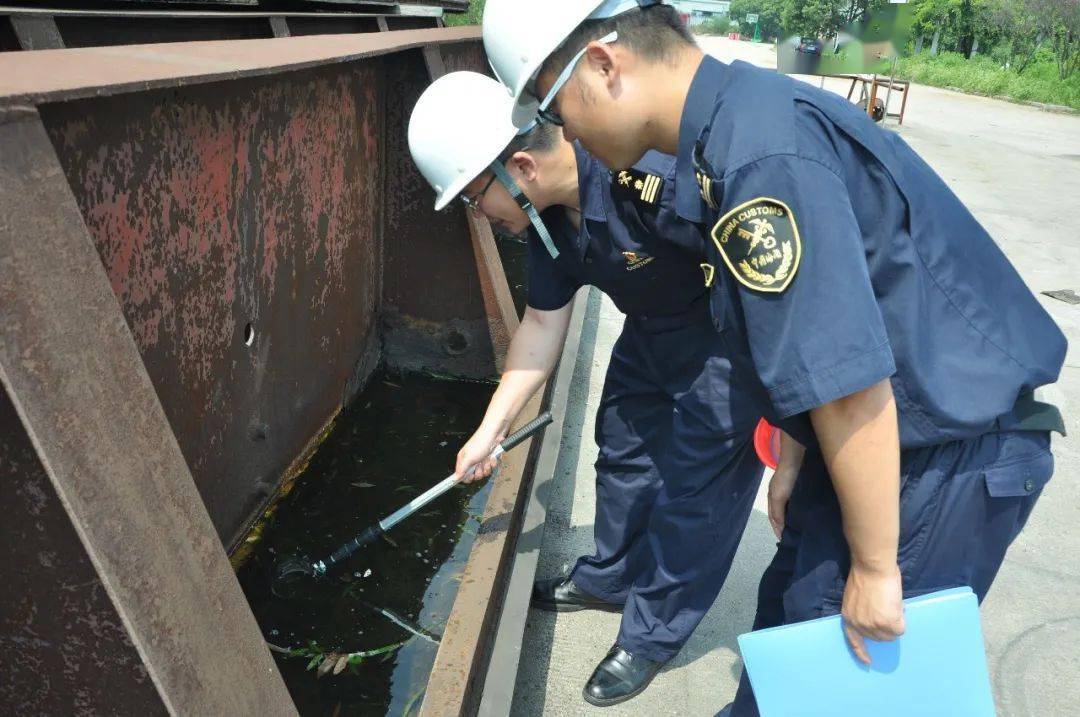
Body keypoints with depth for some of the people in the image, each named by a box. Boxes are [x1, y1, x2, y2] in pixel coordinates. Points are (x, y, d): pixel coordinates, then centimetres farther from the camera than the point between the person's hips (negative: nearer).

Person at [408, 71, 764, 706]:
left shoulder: (655, 176, -36)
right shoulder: (546, 210, -9)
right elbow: (543, 324, 1)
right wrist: (490, 431, 4)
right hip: (651, 331, 8)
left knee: (692, 484, 1)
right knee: (622, 451, 18)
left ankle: (653, 633, 23)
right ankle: (610, 579, 42)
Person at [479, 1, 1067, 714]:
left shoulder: (761, 158, -29)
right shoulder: (741, 114, 3)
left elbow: (847, 383, -29)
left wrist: (875, 569, -17)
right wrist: (793, 455, 17)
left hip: (951, 460, -8)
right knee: (789, 612, 21)